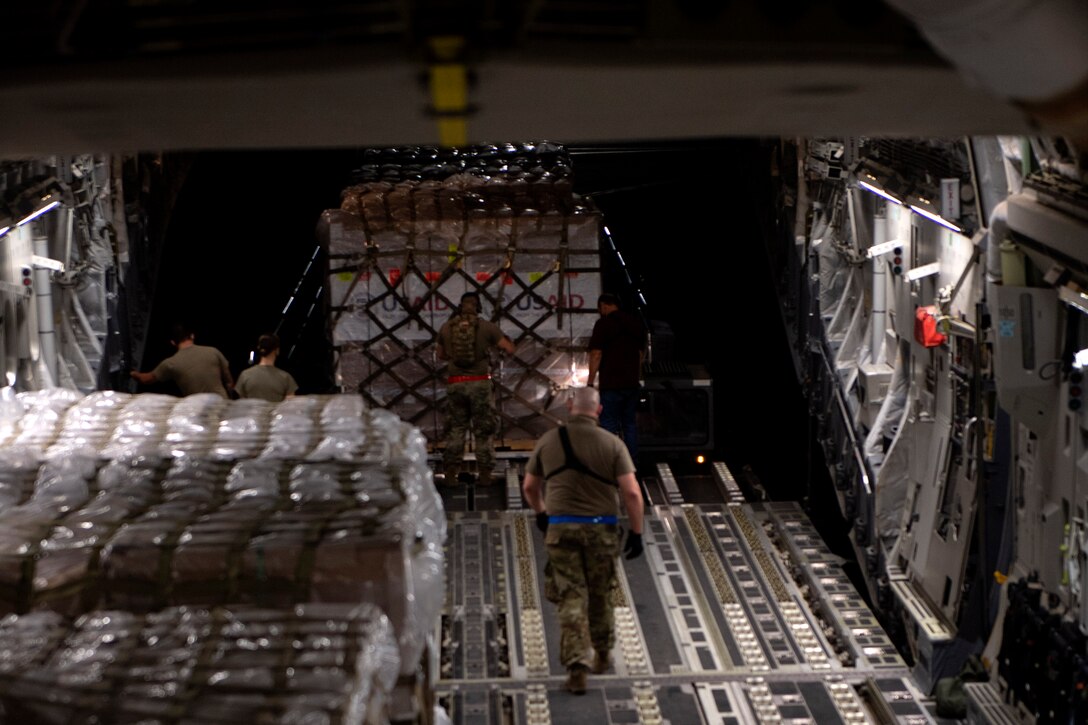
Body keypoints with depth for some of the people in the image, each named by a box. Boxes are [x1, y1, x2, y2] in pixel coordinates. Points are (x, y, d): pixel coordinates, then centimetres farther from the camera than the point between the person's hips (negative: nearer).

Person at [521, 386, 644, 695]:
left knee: (572, 599, 0)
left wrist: (540, 513, 30)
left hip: (561, 529, 0)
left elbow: (529, 487, 12)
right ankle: (602, 655, 34)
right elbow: (632, 493, -11)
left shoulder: (549, 440, 1)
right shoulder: (612, 444, -5)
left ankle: (576, 665, -14)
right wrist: (637, 532, -3)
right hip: (601, 530, 0)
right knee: (600, 596, 18)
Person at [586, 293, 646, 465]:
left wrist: (590, 382, -11)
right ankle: (633, 462, 14)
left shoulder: (603, 324, -10)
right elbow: (642, 354, 21)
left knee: (608, 424, -3)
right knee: (630, 423, 13)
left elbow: (596, 355, -15)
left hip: (611, 384, -7)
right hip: (632, 383, 7)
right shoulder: (635, 323, 13)